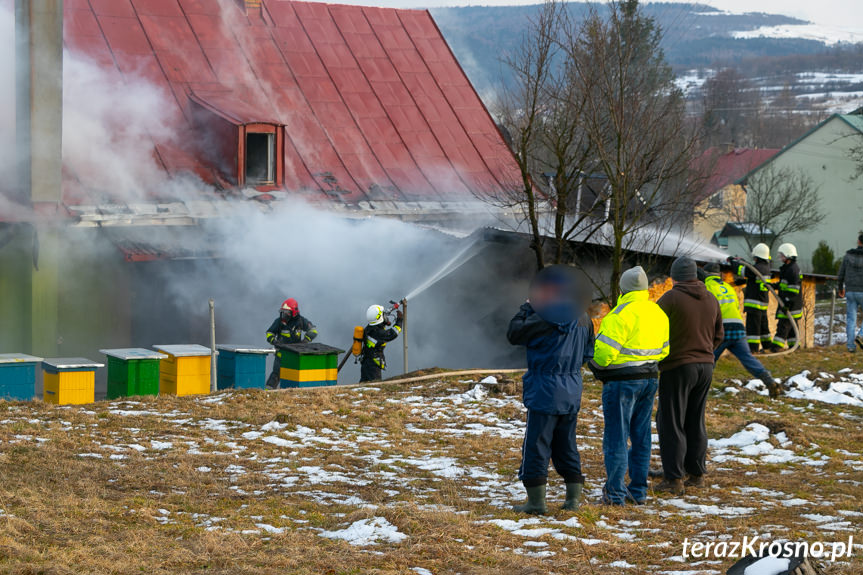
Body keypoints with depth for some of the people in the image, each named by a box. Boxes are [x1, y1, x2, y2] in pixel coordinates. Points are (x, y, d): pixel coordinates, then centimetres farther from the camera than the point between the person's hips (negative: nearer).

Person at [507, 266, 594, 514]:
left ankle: (536, 501, 2)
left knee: (536, 446, 0)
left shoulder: (546, 317, -18)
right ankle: (573, 498, 16)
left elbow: (514, 334, -9)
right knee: (566, 446, 16)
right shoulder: (583, 319, 5)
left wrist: (525, 309, 3)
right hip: (572, 395, 7)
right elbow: (588, 354, 15)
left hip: (545, 394, -7)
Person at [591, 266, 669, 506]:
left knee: (617, 437, -1)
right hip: (650, 380, 8)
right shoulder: (658, 313, 8)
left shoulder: (621, 314, -18)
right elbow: (664, 349, 14)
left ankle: (615, 492, 0)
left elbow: (604, 351, -21)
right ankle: (638, 490, 18)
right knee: (641, 436, 14)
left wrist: (597, 365, -1)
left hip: (622, 382, -7)